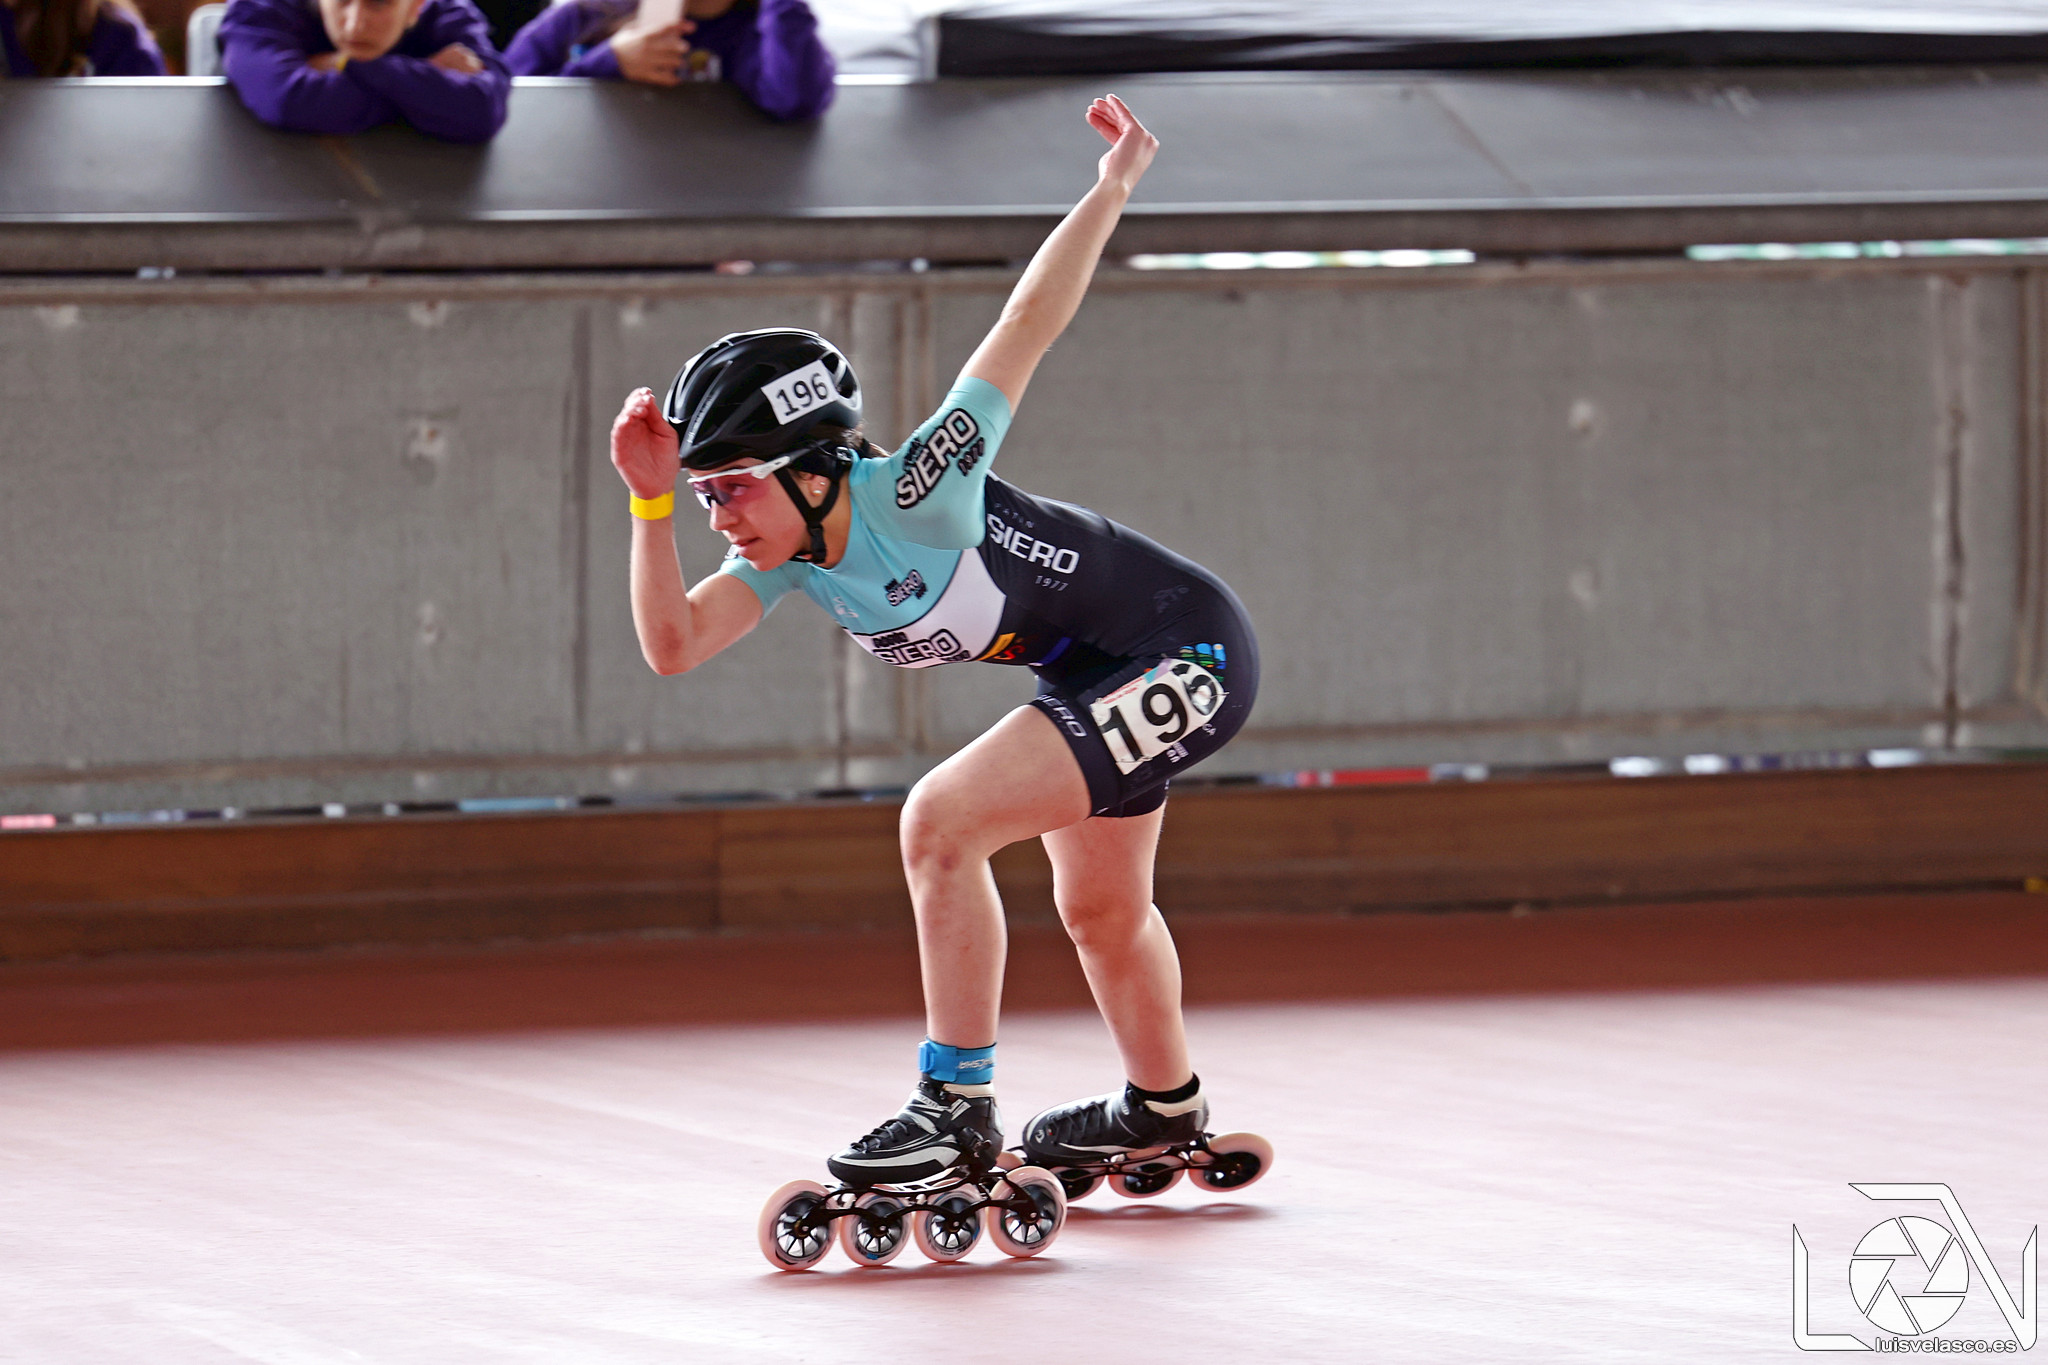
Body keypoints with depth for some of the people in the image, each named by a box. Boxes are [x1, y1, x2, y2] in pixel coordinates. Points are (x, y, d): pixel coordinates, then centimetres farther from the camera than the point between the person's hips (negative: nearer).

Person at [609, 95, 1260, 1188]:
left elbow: (1030, 324, -27)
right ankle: (1163, 1111, 50)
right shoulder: (794, 558, -6)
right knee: (1098, 912, 26)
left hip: (1182, 649, -9)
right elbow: (673, 645, -16)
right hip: (1099, 676, 9)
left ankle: (958, 1106, -12)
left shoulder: (912, 494, -29)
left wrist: (1113, 185, -30)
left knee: (943, 819, -20)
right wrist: (650, 500, -24)